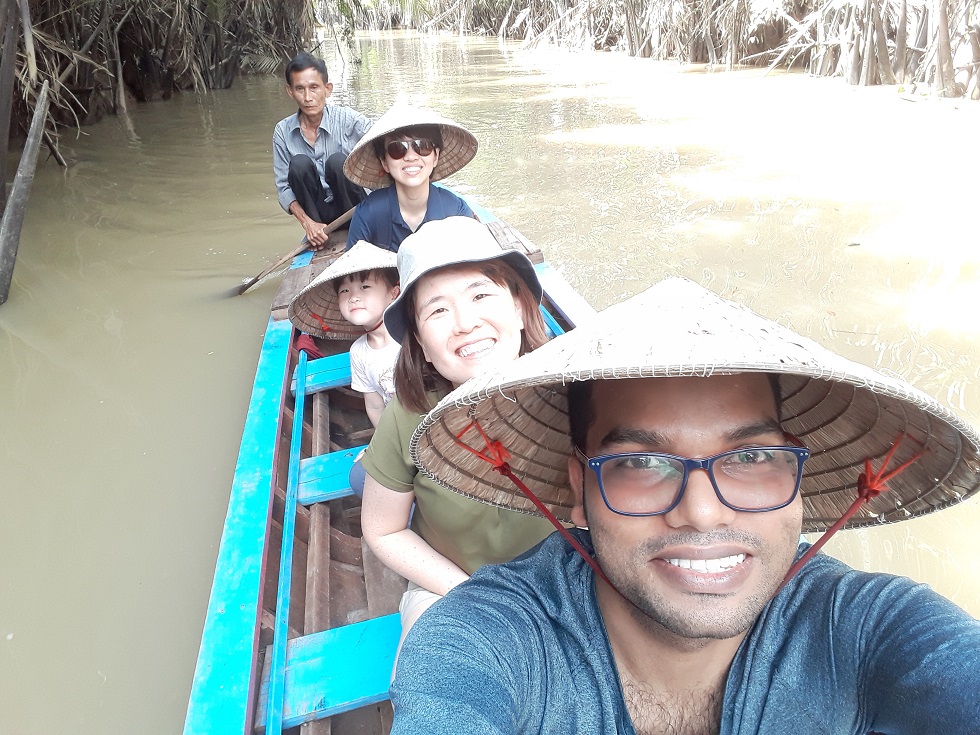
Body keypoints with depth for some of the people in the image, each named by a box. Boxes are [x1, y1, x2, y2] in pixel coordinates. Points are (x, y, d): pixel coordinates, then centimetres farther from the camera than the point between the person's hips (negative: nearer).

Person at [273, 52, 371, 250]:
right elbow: (283, 186, -4)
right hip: (319, 213, 2)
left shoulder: (348, 120, -12)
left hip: (355, 207, -2)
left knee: (336, 161, -27)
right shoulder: (283, 131, -4)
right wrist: (307, 222, -21)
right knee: (299, 163, -22)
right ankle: (317, 234, -13)